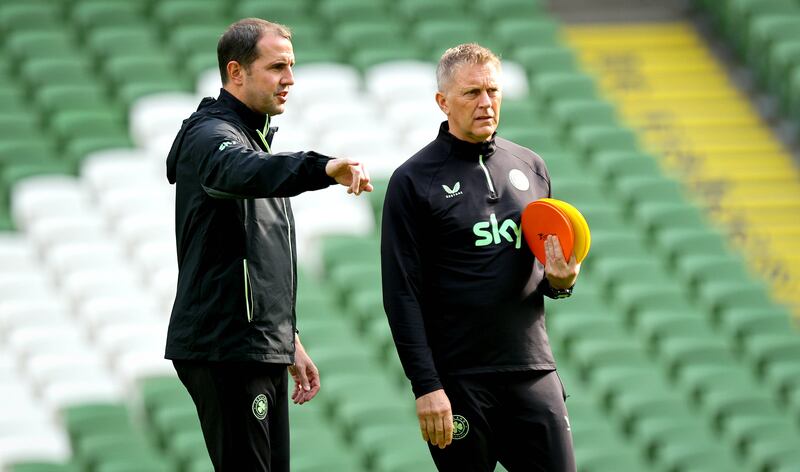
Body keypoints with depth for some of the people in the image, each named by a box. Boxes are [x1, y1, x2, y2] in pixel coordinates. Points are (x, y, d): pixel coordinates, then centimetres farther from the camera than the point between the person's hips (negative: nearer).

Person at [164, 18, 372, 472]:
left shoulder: (256, 138, 21)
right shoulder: (211, 137, -11)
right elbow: (244, 172, -38)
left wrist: (290, 341, 25)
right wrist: (323, 168, -55)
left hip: (263, 350, 10)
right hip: (227, 352, -10)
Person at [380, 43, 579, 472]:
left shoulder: (530, 167, 12)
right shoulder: (414, 180, -3)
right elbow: (402, 295, -7)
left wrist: (560, 280, -3)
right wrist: (425, 386, -14)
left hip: (533, 371, 4)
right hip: (458, 382, -4)